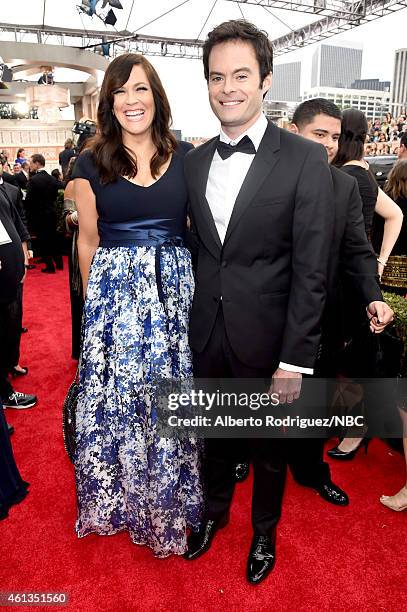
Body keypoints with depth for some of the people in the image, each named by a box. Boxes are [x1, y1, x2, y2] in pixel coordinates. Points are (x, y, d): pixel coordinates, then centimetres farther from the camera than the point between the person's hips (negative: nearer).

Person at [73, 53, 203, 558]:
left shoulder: (186, 157, 4)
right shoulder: (91, 164, 2)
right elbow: (88, 242, 6)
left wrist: (196, 289, 3)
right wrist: (97, 300, 8)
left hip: (175, 289, 1)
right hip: (115, 291, 0)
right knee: (116, 395, 9)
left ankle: (170, 501, 33)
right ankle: (117, 498, 36)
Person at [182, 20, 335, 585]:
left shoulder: (305, 160, -11)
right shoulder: (194, 162, 4)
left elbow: (310, 272, -13)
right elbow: (195, 250, 7)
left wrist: (296, 360, -14)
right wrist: (187, 323, 4)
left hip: (265, 341, -3)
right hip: (205, 335, 4)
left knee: (268, 447, 18)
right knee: (215, 435, 23)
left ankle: (264, 531, 46)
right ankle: (215, 510, 51)